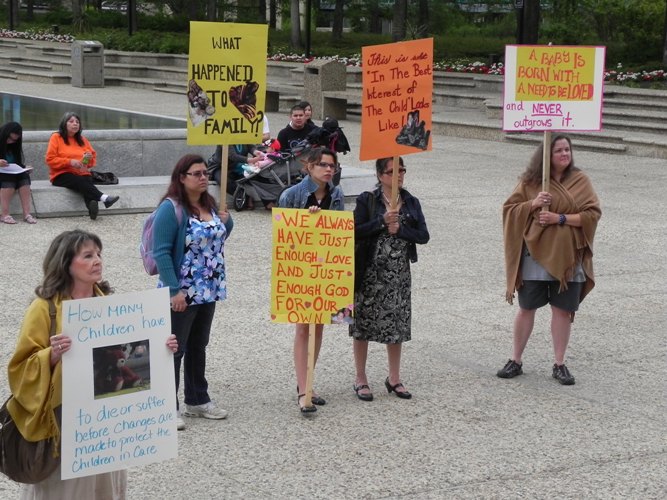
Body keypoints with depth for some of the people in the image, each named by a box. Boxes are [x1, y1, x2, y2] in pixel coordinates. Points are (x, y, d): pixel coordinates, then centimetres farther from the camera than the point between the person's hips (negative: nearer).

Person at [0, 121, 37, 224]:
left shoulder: (14, 146, 11)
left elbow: (18, 163, 15)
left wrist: (24, 168, -6)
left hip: (13, 173, 5)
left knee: (24, 176, -26)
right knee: (9, 178, -36)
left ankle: (26, 213, -35)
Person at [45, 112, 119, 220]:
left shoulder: (82, 140, 19)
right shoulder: (56, 137, 5)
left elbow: (93, 158, 23)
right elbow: (50, 159, -4)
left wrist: (89, 158, -2)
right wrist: (69, 161, -14)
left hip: (82, 174, 3)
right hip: (62, 175, -3)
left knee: (87, 180, -34)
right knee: (80, 181, -37)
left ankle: (92, 208, -63)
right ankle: (104, 198, -58)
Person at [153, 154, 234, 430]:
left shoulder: (209, 205, 9)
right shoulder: (171, 208, -15)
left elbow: (217, 239, 23)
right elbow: (161, 252, -19)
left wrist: (226, 222, 1)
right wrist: (174, 290, -23)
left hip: (208, 291, 8)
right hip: (182, 293, -8)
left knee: (198, 347, 18)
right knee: (174, 350, -1)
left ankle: (197, 401, 29)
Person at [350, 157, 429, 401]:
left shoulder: (411, 203, 7)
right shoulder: (367, 201, -4)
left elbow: (423, 235, 0)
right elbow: (355, 232, -13)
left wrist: (400, 230, -14)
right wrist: (382, 221, -21)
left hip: (399, 274, 3)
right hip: (370, 273, -3)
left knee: (397, 325, 9)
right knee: (363, 325, 3)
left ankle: (394, 378, 23)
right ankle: (360, 379, 15)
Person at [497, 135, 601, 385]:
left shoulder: (580, 181, 1)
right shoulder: (530, 181, 1)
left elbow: (593, 213, -6)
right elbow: (509, 209, 2)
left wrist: (560, 218, -17)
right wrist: (532, 204, -16)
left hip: (567, 256, 0)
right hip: (535, 254, 0)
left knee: (562, 309, 5)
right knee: (527, 307, 6)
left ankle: (559, 365, 15)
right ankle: (515, 361, 18)